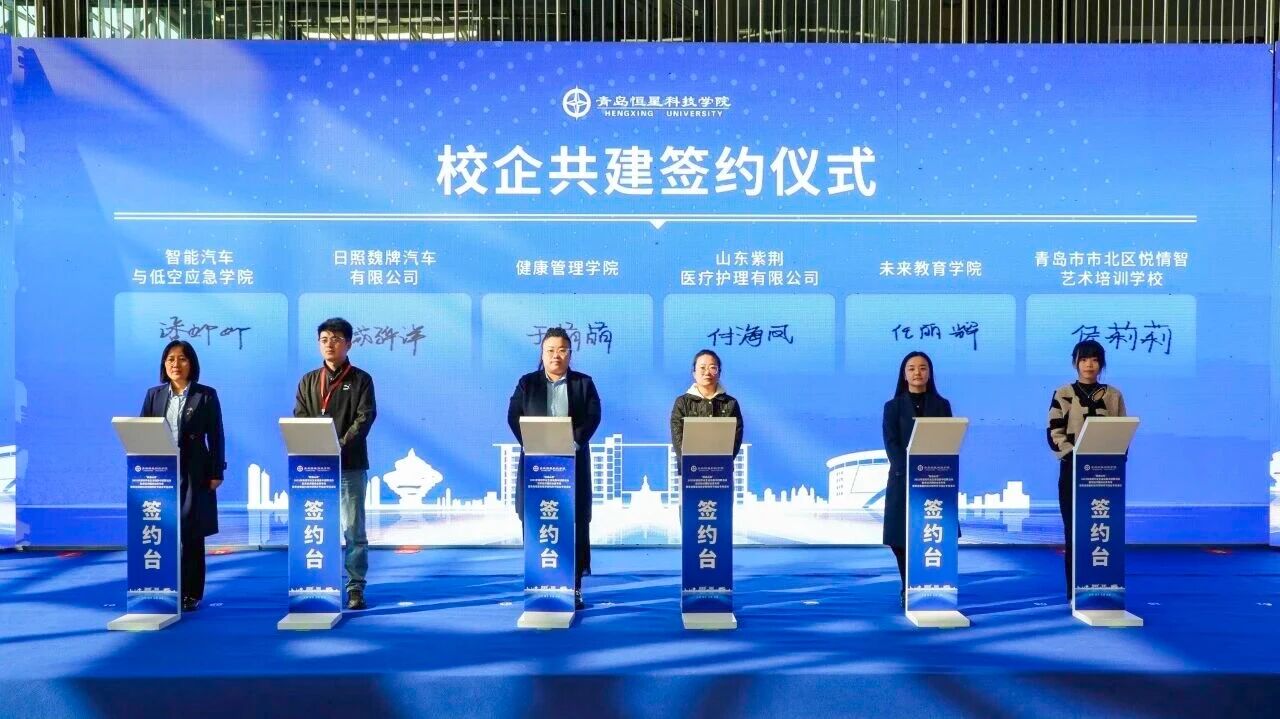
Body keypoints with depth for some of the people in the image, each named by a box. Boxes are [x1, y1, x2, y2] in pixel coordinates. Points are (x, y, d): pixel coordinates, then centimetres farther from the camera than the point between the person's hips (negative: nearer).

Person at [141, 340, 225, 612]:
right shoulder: (154, 395, 9)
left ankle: (191, 594, 9)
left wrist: (217, 472, -5)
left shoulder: (206, 395, 1)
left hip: (194, 474, -2)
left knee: (191, 535, 2)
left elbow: (216, 436, 0)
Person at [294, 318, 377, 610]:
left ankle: (356, 587, 4)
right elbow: (299, 421, 6)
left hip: (351, 465, -3)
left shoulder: (360, 380, 3)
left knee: (353, 529, -1)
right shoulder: (308, 381, 12)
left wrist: (339, 447, -18)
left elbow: (364, 418, -6)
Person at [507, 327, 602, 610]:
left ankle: (574, 587, 5)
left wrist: (573, 443, -16)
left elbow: (593, 417, -2)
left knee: (575, 523, 0)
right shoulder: (527, 383, 9)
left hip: (573, 463, 0)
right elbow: (513, 417, 0)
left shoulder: (584, 383, 8)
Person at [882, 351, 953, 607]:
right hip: (903, 480, -1)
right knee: (903, 538, -1)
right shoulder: (893, 406, 4)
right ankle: (908, 591, 9)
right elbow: (891, 444, -5)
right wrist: (910, 472, -18)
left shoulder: (941, 405, 9)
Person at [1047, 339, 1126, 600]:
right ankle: (1075, 591, 5)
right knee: (1074, 531, -1)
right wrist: (1077, 459, -15)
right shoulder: (1062, 394, 3)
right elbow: (1055, 434, -3)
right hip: (1073, 471, -1)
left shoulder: (1114, 395, 9)